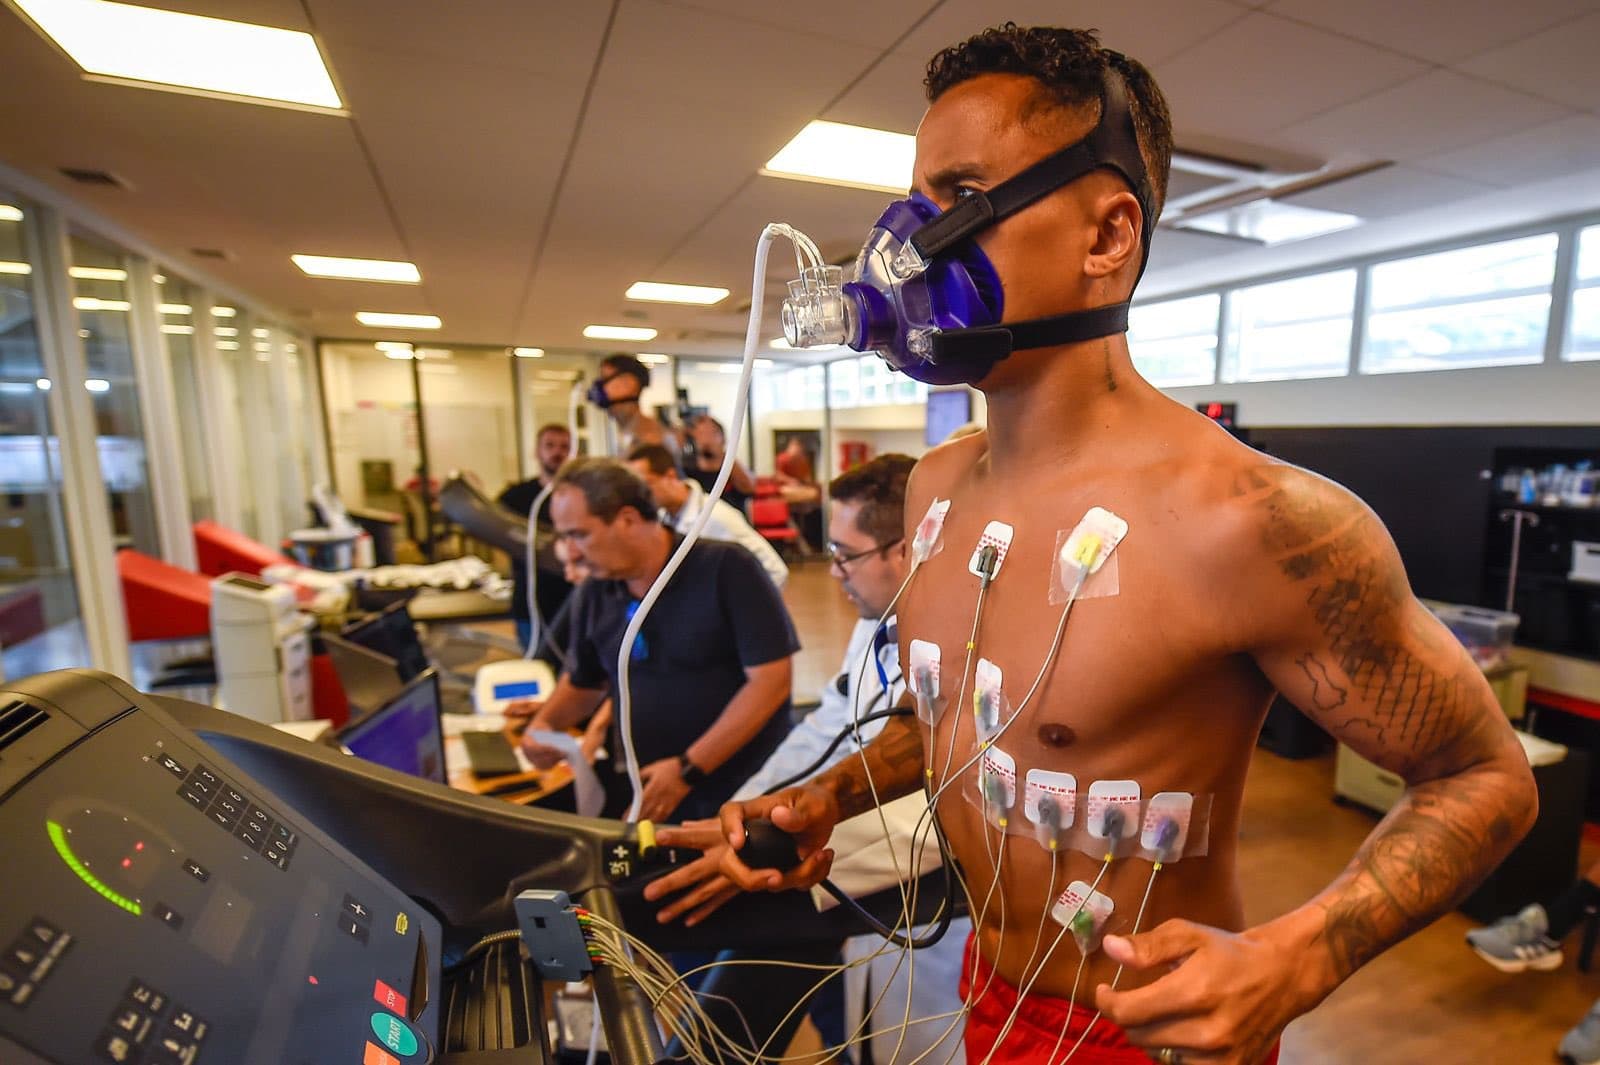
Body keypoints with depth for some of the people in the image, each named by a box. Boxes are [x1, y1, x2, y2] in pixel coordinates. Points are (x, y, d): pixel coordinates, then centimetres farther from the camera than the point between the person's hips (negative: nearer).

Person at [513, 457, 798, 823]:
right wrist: (544, 722, -2)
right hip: (637, 788, 4)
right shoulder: (592, 593, 3)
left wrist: (689, 769, -19)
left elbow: (771, 680, -17)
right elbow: (581, 682, 19)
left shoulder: (726, 568, -14)